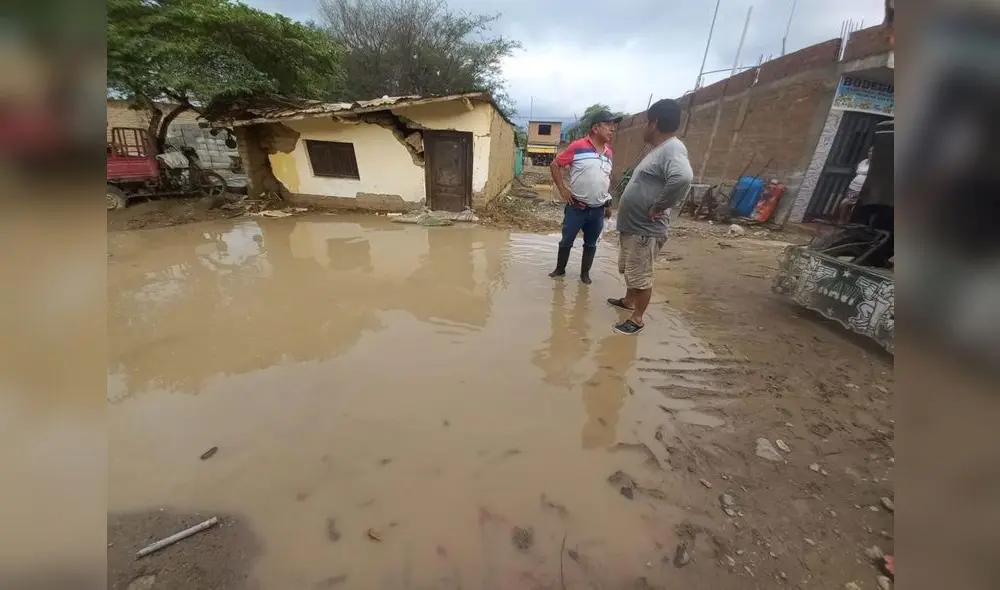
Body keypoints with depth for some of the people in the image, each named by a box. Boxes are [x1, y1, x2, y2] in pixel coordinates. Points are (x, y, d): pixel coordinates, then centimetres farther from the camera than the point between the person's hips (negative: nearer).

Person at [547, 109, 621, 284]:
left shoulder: (609, 152, 8)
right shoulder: (578, 146, -10)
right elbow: (554, 165, -5)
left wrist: (608, 203, 17)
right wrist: (562, 189, -9)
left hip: (598, 209, 5)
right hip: (576, 207, -4)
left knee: (591, 244, 12)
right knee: (566, 241, 8)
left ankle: (585, 273, 28)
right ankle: (560, 269, 27)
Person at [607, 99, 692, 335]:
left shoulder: (673, 148, -18)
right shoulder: (658, 149, 14)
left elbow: (682, 178, -37)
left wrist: (658, 208, -27)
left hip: (645, 230, -10)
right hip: (631, 226, 10)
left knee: (641, 276, 2)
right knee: (628, 270, 23)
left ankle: (637, 319, 16)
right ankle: (628, 300, 43)